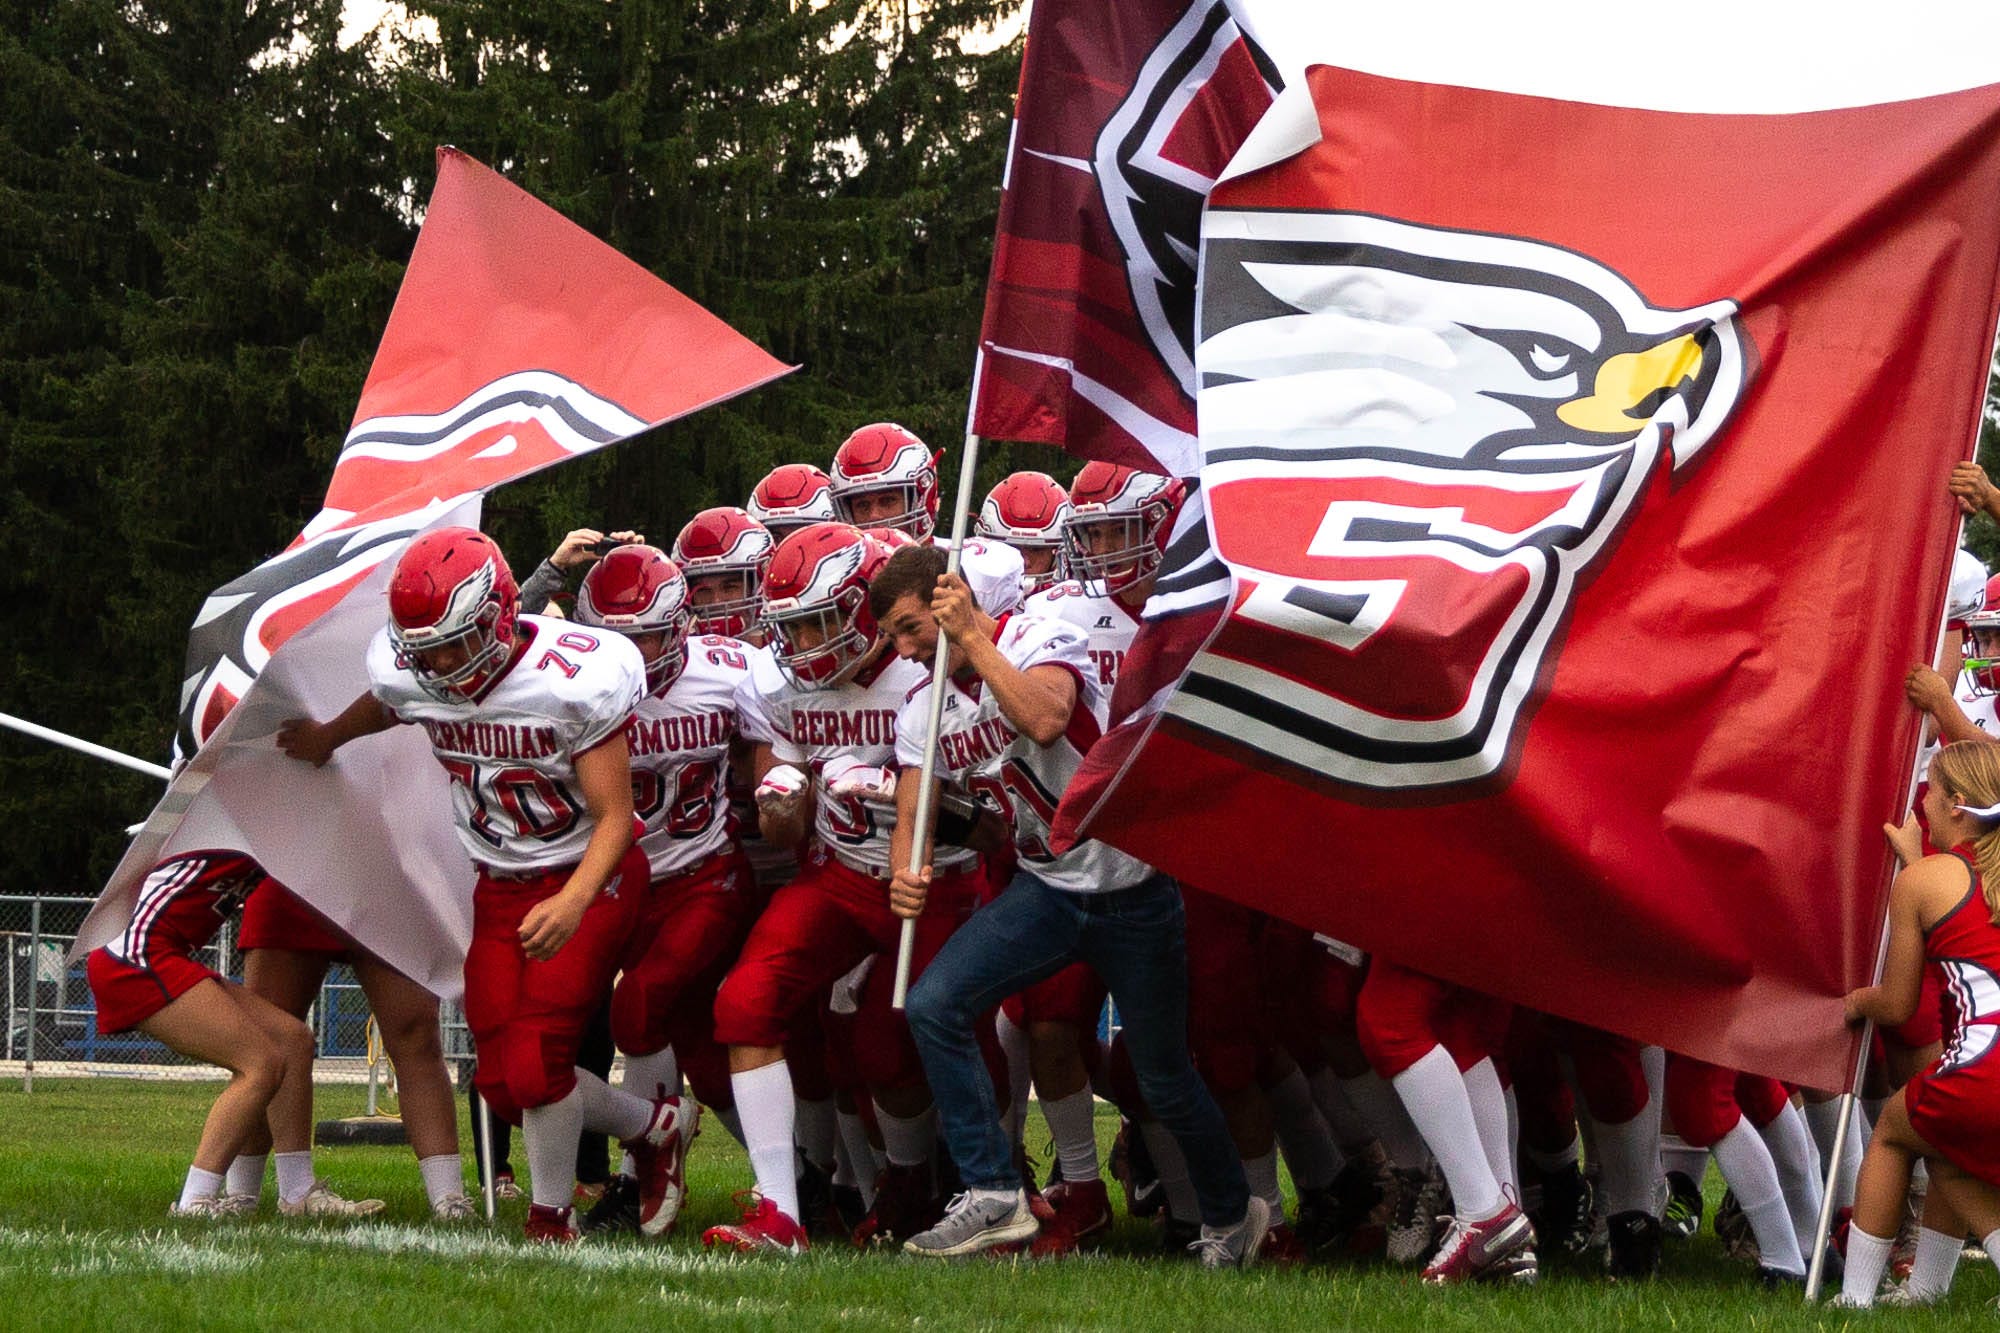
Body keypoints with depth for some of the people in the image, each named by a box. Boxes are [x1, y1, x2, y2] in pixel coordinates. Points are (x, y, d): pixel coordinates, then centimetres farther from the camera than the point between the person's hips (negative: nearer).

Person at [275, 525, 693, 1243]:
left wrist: (572, 904, -39)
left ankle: (550, 1218, 6)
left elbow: (614, 817, -22)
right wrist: (326, 739, 39)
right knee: (504, 1085, -4)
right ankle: (655, 1125, 20)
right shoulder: (411, 677, -10)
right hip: (501, 886, 6)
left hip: (588, 879, -6)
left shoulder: (574, 679, -26)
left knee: (535, 1065, -19)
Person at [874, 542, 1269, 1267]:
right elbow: (911, 817, -1)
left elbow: (1045, 721, -38)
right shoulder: (923, 710, 2)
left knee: (1164, 1080, 5)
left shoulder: (1040, 641, -17)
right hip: (1046, 888, 6)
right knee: (932, 1005, -16)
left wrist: (971, 637, -32)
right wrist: (906, 879, -23)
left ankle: (1231, 1215, 30)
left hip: (1131, 886, -6)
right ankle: (994, 1195, -13)